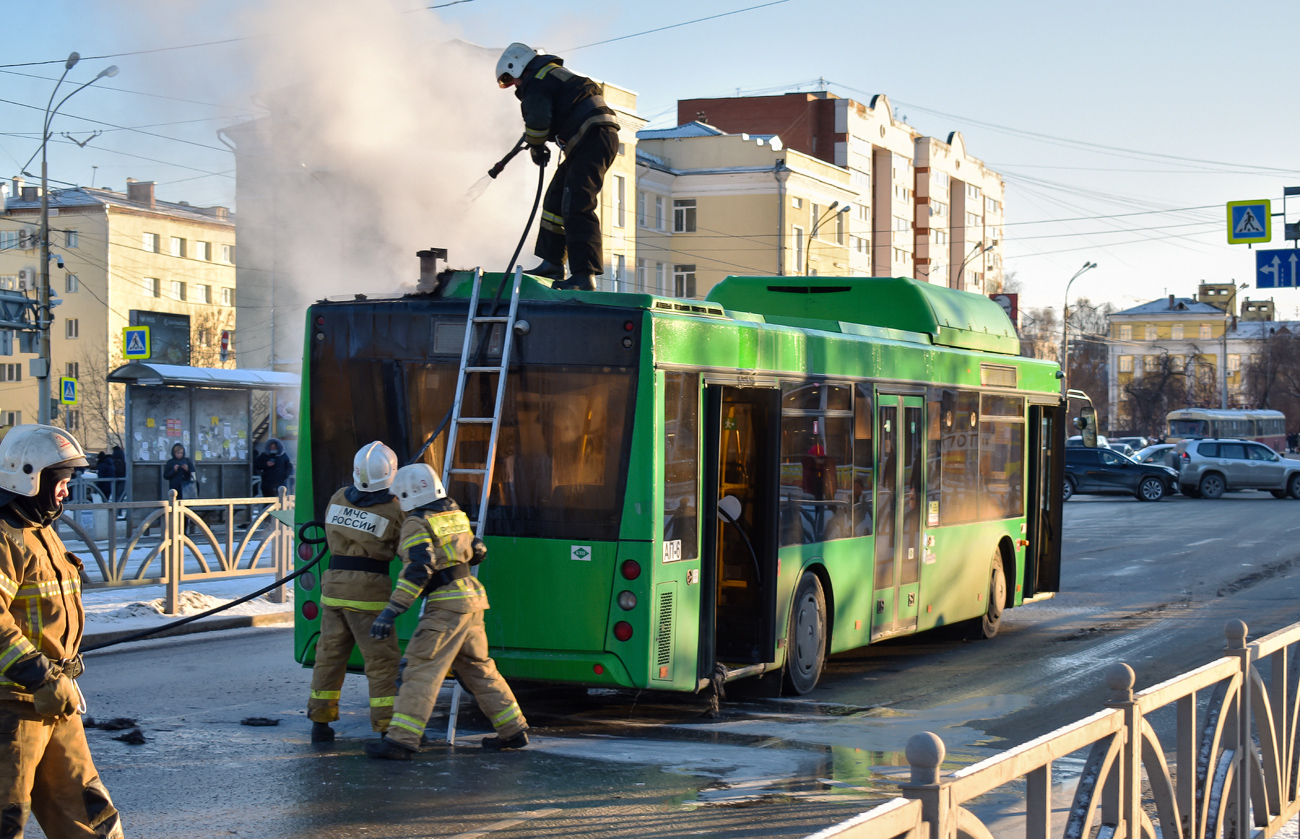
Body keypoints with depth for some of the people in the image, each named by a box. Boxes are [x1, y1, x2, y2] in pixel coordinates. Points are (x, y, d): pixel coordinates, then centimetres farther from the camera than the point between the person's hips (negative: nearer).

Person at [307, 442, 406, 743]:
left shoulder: (338, 499, 4)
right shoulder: (394, 510, -9)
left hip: (334, 583, 5)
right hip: (369, 590, -5)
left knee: (331, 653, 14)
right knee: (382, 659, 0)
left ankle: (320, 722, 20)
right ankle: (387, 727, -3)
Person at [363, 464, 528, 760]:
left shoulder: (417, 523, -9)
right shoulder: (455, 513, 15)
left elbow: (417, 570, -20)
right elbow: (476, 553, 25)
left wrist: (391, 612, -23)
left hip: (447, 603, -8)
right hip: (472, 599, 8)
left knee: (422, 669, -10)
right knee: (478, 668, 18)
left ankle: (401, 740, -16)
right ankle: (514, 730, 22)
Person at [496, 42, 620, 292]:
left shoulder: (536, 82, -5)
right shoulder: (555, 73, 28)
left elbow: (537, 122, -11)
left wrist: (536, 150, 7)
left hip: (592, 140, -11)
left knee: (576, 206, -17)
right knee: (556, 199, 17)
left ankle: (584, 275, -23)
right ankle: (552, 263, 21)